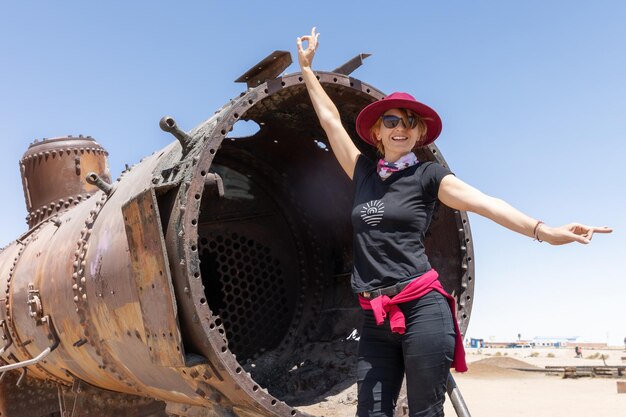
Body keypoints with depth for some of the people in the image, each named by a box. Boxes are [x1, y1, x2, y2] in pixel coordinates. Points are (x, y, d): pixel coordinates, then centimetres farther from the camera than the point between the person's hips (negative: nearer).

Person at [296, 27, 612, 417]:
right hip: (376, 318, 4)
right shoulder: (364, 173, 14)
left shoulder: (427, 175, 2)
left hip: (422, 310, -4)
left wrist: (544, 231, -25)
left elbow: (484, 202, -11)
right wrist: (307, 67, 28)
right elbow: (330, 119, 21)